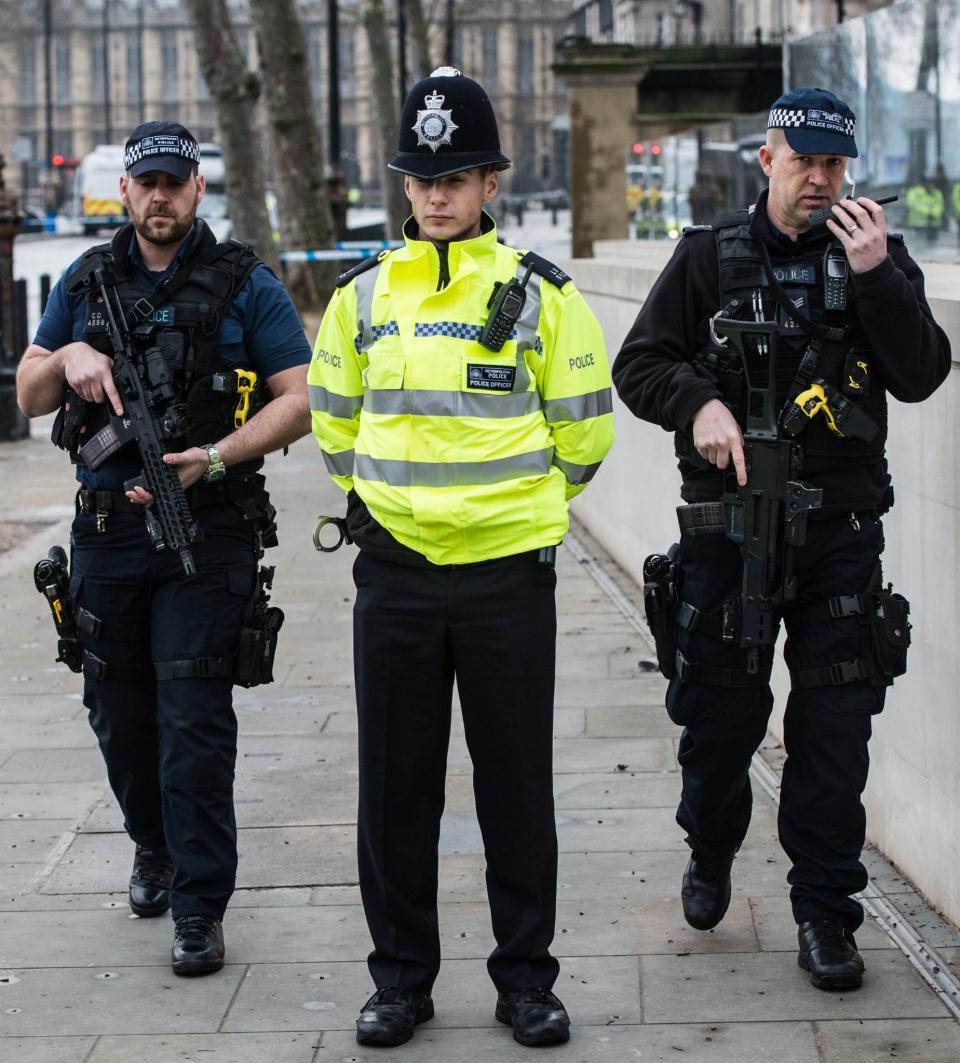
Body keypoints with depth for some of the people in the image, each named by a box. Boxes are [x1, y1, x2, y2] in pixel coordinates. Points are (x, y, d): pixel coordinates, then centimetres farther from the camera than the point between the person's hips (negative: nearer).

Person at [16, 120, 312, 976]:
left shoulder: (244, 286, 0)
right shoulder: (86, 284, 11)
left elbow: (299, 399, -4)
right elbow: (29, 398, 15)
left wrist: (214, 458, -18)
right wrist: (69, 356, -7)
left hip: (207, 532, -4)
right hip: (107, 530, 4)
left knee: (195, 720, -8)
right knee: (120, 713, 13)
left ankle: (200, 906, -3)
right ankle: (155, 845, 38)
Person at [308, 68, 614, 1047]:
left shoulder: (540, 293, -1)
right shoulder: (362, 296, 5)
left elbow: (583, 429, 6)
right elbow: (334, 420, 17)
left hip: (507, 573, -2)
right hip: (393, 574, 2)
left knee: (517, 785, 5)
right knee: (395, 785, 8)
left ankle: (525, 977, 17)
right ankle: (401, 977, 20)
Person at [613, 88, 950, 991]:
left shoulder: (876, 259, 6)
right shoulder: (711, 256, 5)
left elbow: (921, 375, -5)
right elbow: (638, 364, 5)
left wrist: (875, 276, -16)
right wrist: (698, 403, -14)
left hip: (840, 531, 0)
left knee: (834, 727, 0)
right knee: (721, 712, 8)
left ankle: (824, 913, 9)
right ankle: (710, 852, 35)